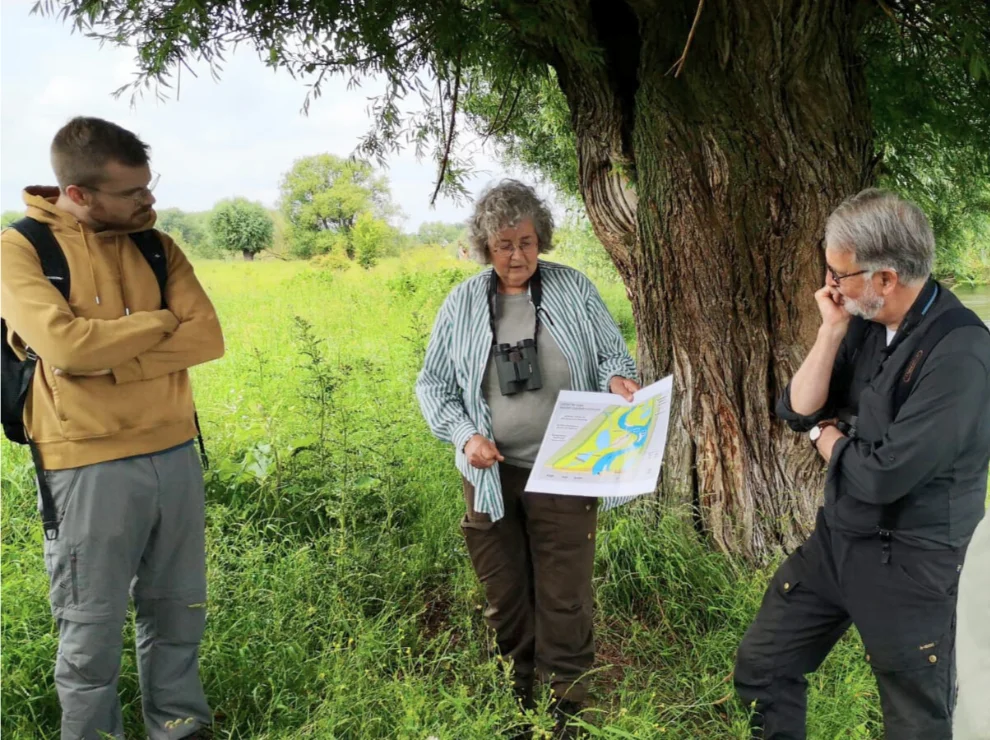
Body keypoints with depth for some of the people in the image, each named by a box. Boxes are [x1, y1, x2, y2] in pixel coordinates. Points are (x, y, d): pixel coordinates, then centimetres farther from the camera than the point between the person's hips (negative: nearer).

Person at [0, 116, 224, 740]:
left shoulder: (156, 247, 8)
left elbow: (208, 338, -3)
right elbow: (65, 344, -21)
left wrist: (109, 358, -14)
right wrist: (162, 321, -8)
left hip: (175, 454, 5)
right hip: (89, 467, -4)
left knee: (179, 614, 16)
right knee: (93, 633, 8)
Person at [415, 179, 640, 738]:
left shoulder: (574, 290, -1)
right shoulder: (462, 304, 2)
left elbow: (614, 354, 5)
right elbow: (433, 384, 7)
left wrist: (618, 380, -19)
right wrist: (465, 435, -9)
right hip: (490, 475, 2)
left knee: (564, 602, 3)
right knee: (505, 599, 14)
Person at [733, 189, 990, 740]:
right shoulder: (866, 323, -1)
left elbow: (882, 476, -28)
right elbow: (798, 411, -2)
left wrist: (826, 437, -8)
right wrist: (833, 331, -12)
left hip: (908, 563, -7)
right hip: (837, 537, 7)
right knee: (761, 667, 14)